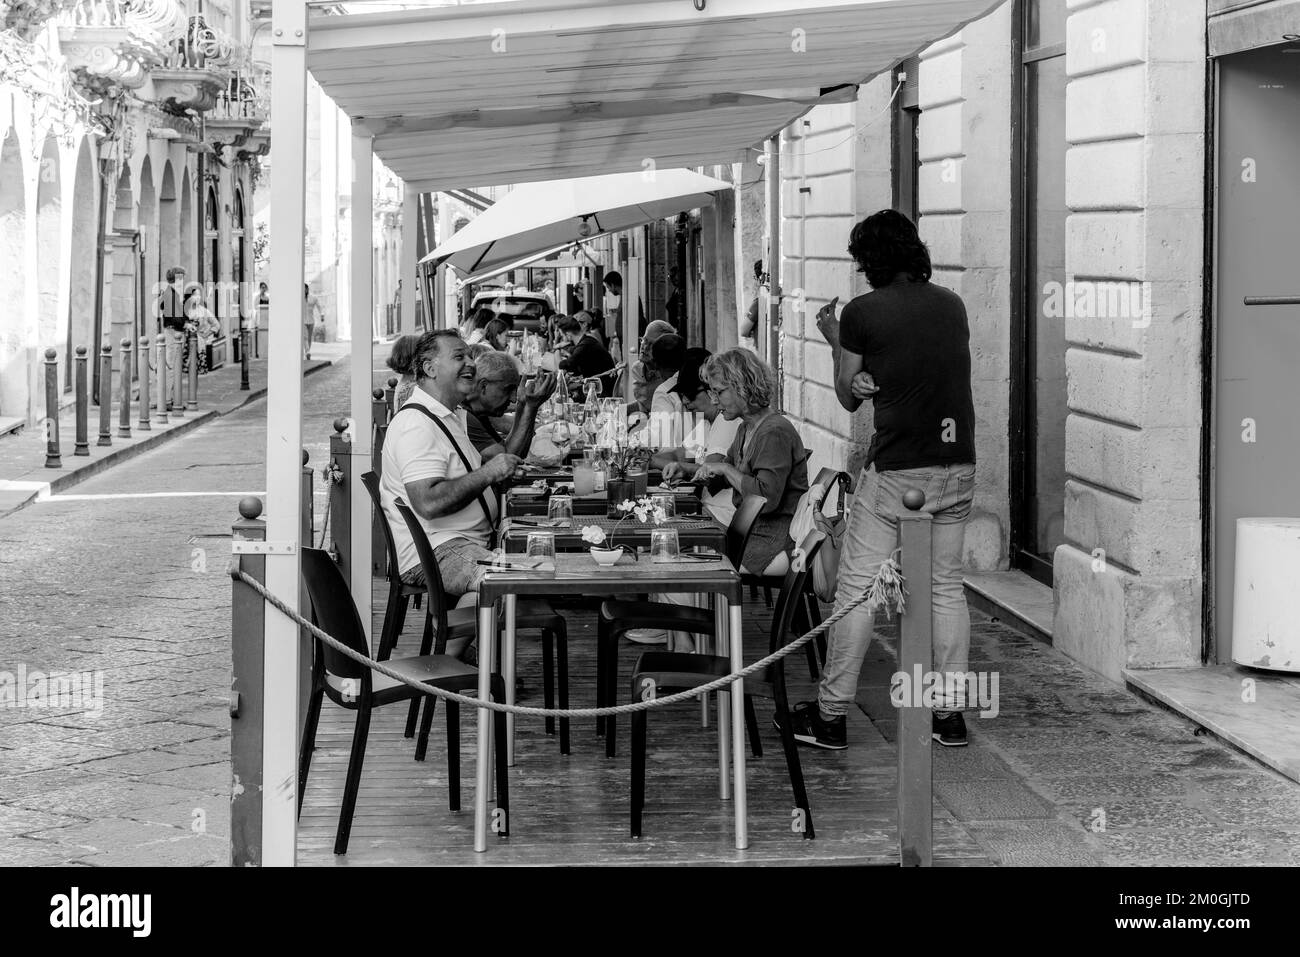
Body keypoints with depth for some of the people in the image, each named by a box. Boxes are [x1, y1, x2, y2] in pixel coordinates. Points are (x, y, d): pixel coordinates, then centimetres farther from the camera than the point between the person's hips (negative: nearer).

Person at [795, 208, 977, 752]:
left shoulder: (864, 312, -8)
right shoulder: (951, 305, 6)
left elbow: (848, 398, 3)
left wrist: (834, 339, 16)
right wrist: (873, 379, 2)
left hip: (896, 469, -5)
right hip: (956, 464, 5)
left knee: (858, 589, 2)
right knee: (947, 586, 12)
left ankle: (830, 716, 6)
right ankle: (950, 711, 14)